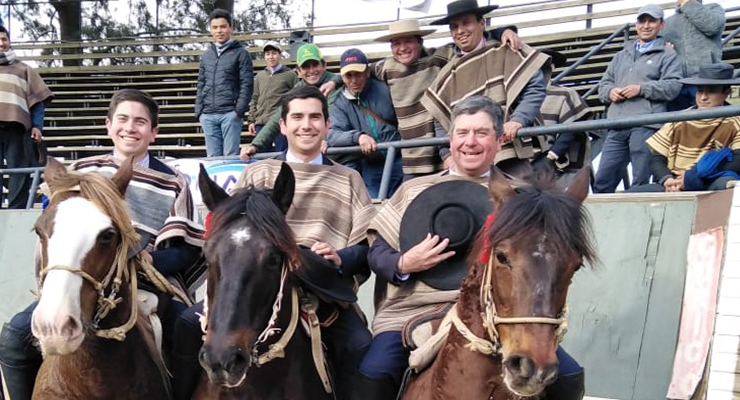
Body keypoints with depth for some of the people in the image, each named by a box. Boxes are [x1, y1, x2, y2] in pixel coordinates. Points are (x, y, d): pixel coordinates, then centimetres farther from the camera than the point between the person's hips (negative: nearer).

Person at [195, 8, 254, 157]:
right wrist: (199, 111, 9)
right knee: (212, 157, 4)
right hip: (208, 115, 5)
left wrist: (239, 110, -12)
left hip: (230, 113, -5)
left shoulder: (240, 53, 3)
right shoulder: (206, 56, 19)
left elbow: (247, 84, -3)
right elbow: (201, 85, 19)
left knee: (230, 157, -5)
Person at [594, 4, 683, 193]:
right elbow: (603, 84, 25)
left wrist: (641, 89, -12)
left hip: (646, 126, -5)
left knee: (641, 184, -4)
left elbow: (673, 86, -4)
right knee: (602, 180, 3)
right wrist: (610, 91, 2)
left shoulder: (667, 55, 10)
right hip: (617, 126, 5)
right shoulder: (621, 56, 28)